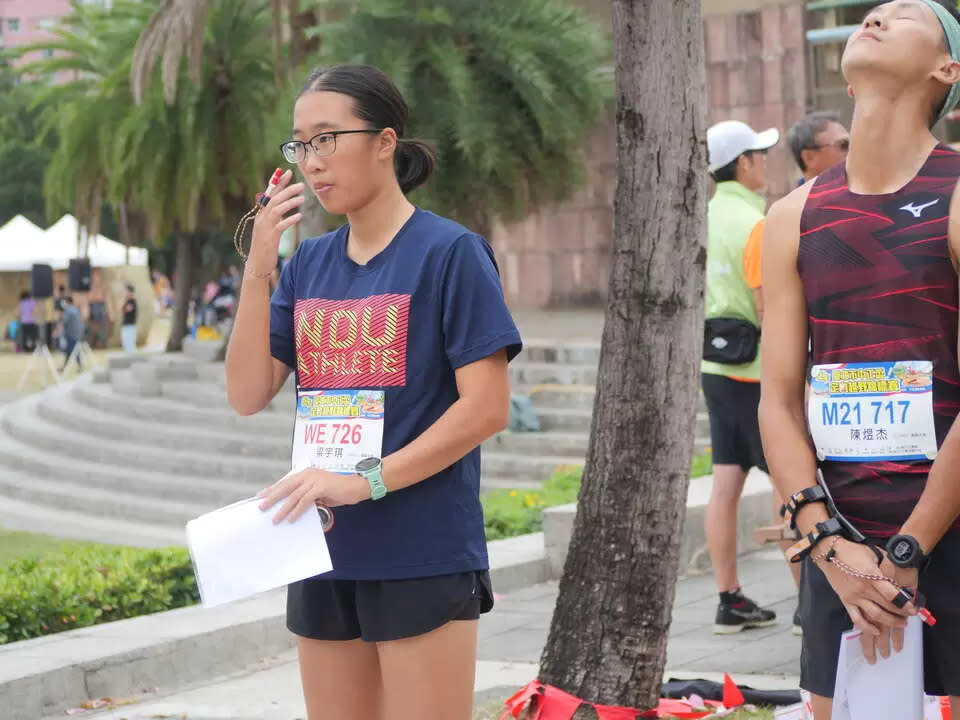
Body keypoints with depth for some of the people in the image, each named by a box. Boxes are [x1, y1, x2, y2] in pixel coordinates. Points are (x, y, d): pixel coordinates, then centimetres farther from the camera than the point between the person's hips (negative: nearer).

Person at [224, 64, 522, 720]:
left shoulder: (449, 252, -8)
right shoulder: (308, 264, 10)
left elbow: (487, 407, -12)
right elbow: (248, 395, 4)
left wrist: (367, 481, -18)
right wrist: (258, 269, -6)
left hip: (424, 559, -6)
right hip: (325, 555, 6)